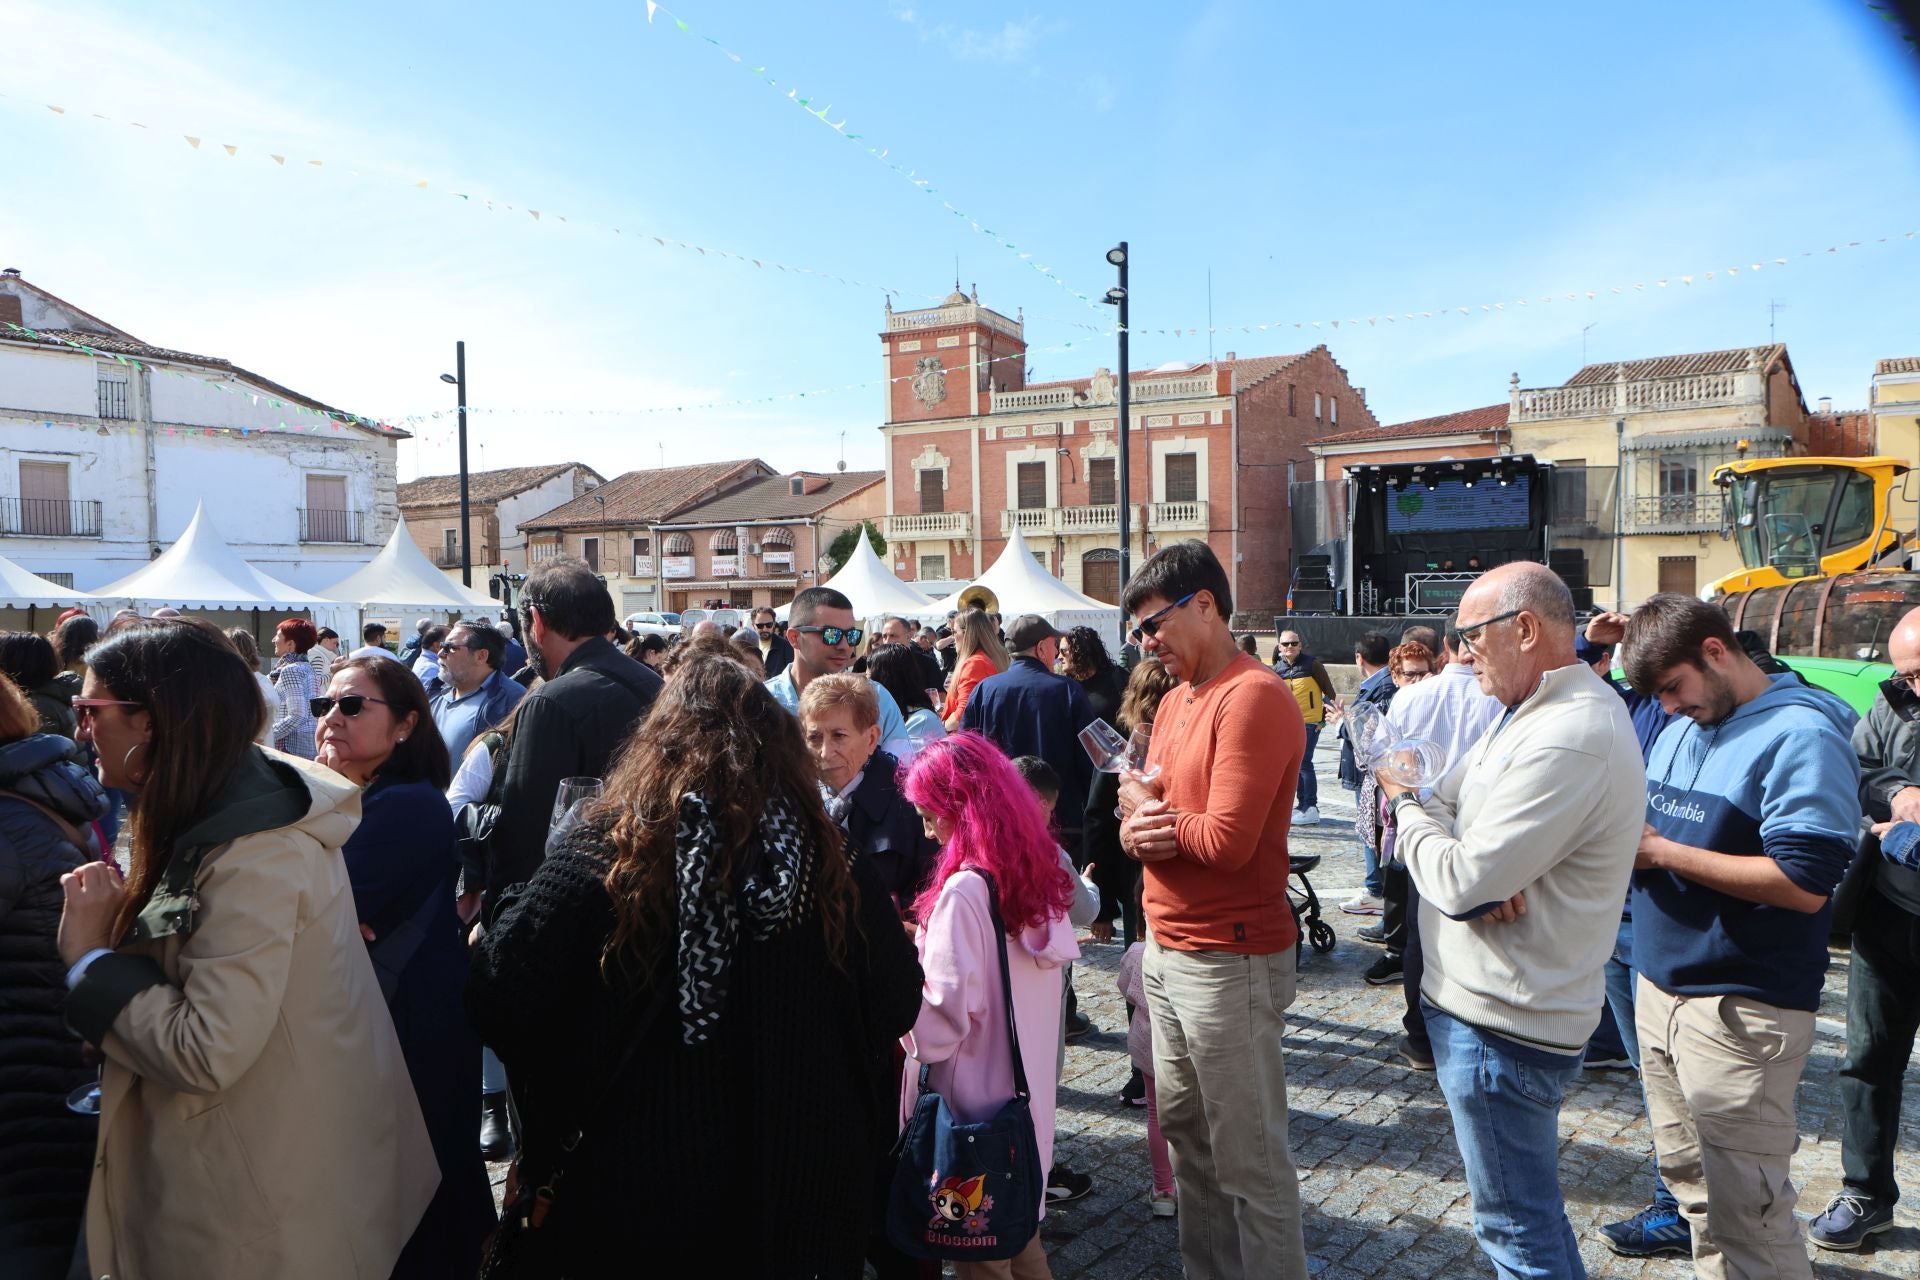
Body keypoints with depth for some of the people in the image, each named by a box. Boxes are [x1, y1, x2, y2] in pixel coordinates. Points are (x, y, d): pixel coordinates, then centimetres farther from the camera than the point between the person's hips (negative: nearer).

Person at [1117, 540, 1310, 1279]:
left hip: (1230, 959, -9)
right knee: (1185, 1132, 20)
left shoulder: (1253, 697, -17)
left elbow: (1228, 839, -24)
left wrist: (1148, 812, -7)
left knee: (1249, 1160, 2)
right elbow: (1136, 811, 11)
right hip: (1166, 948, 9)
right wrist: (1138, 830, -12)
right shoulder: (1176, 702, 13)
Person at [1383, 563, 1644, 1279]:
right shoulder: (1530, 711, 9)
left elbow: (1460, 882, -26)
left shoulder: (1568, 741, -26)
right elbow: (1444, 805, 7)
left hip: (1502, 1026, -10)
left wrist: (1406, 804, -8)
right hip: (1481, 1001, 10)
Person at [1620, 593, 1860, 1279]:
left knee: (1745, 1215, 0)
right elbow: (1655, 823, 21)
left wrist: (1663, 852, -17)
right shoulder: (1681, 728, 10)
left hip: (1739, 1010, -8)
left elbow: (1804, 884, -22)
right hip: (1660, 987, 8)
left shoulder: (1801, 734, -15)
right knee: (1689, 1179, 19)